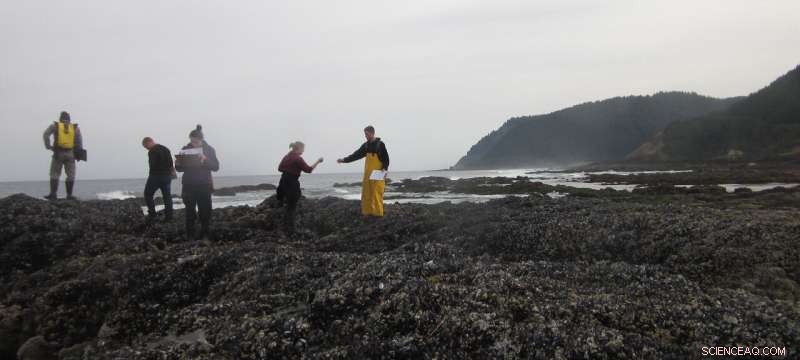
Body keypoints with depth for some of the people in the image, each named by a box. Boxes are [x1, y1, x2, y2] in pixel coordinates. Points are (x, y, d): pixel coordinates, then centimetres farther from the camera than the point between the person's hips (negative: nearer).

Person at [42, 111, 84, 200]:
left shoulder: (54, 125, 6)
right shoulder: (75, 127, 7)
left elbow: (46, 135, -8)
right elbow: (79, 140, -4)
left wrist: (48, 146, -2)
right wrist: (79, 151, 1)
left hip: (58, 153, 0)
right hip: (70, 154, 0)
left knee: (54, 174, 6)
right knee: (70, 175, 6)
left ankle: (53, 194, -1)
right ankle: (69, 195, 5)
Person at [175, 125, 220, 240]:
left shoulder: (209, 150, 1)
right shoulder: (186, 149, 5)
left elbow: (216, 167, -8)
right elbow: (180, 168, 10)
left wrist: (205, 159, -23)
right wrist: (178, 164, -12)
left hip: (204, 185, -1)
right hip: (189, 185, 1)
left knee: (205, 211, 0)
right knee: (190, 211, -1)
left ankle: (204, 235, 8)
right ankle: (190, 236, 4)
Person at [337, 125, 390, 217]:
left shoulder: (380, 144, -5)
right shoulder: (366, 145, 12)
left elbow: (386, 158, -6)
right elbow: (356, 155, 10)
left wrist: (384, 168, -19)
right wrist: (344, 160, 1)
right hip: (368, 173, 6)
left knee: (377, 194, -9)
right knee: (366, 193, 5)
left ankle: (378, 213, -4)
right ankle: (368, 212, 12)